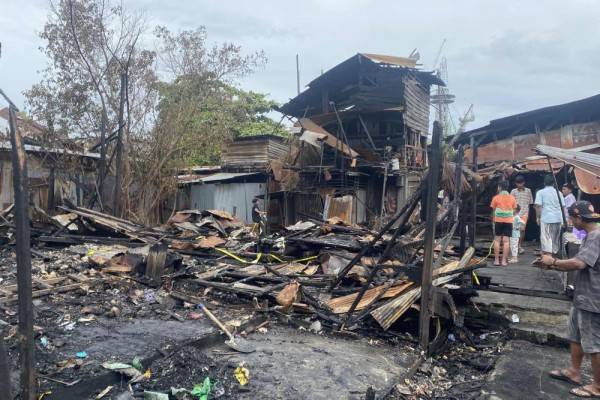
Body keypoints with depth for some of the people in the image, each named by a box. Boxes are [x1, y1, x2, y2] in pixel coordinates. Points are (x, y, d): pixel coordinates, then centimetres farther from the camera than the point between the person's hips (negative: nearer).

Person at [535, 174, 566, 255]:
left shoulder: (540, 192, 0)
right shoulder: (558, 193, 13)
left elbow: (538, 206, -9)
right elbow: (563, 206, 15)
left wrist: (538, 217, 0)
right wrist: (562, 220, 24)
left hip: (546, 218, -5)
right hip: (558, 219, 5)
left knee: (546, 238, -6)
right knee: (555, 238, 15)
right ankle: (555, 253, 23)